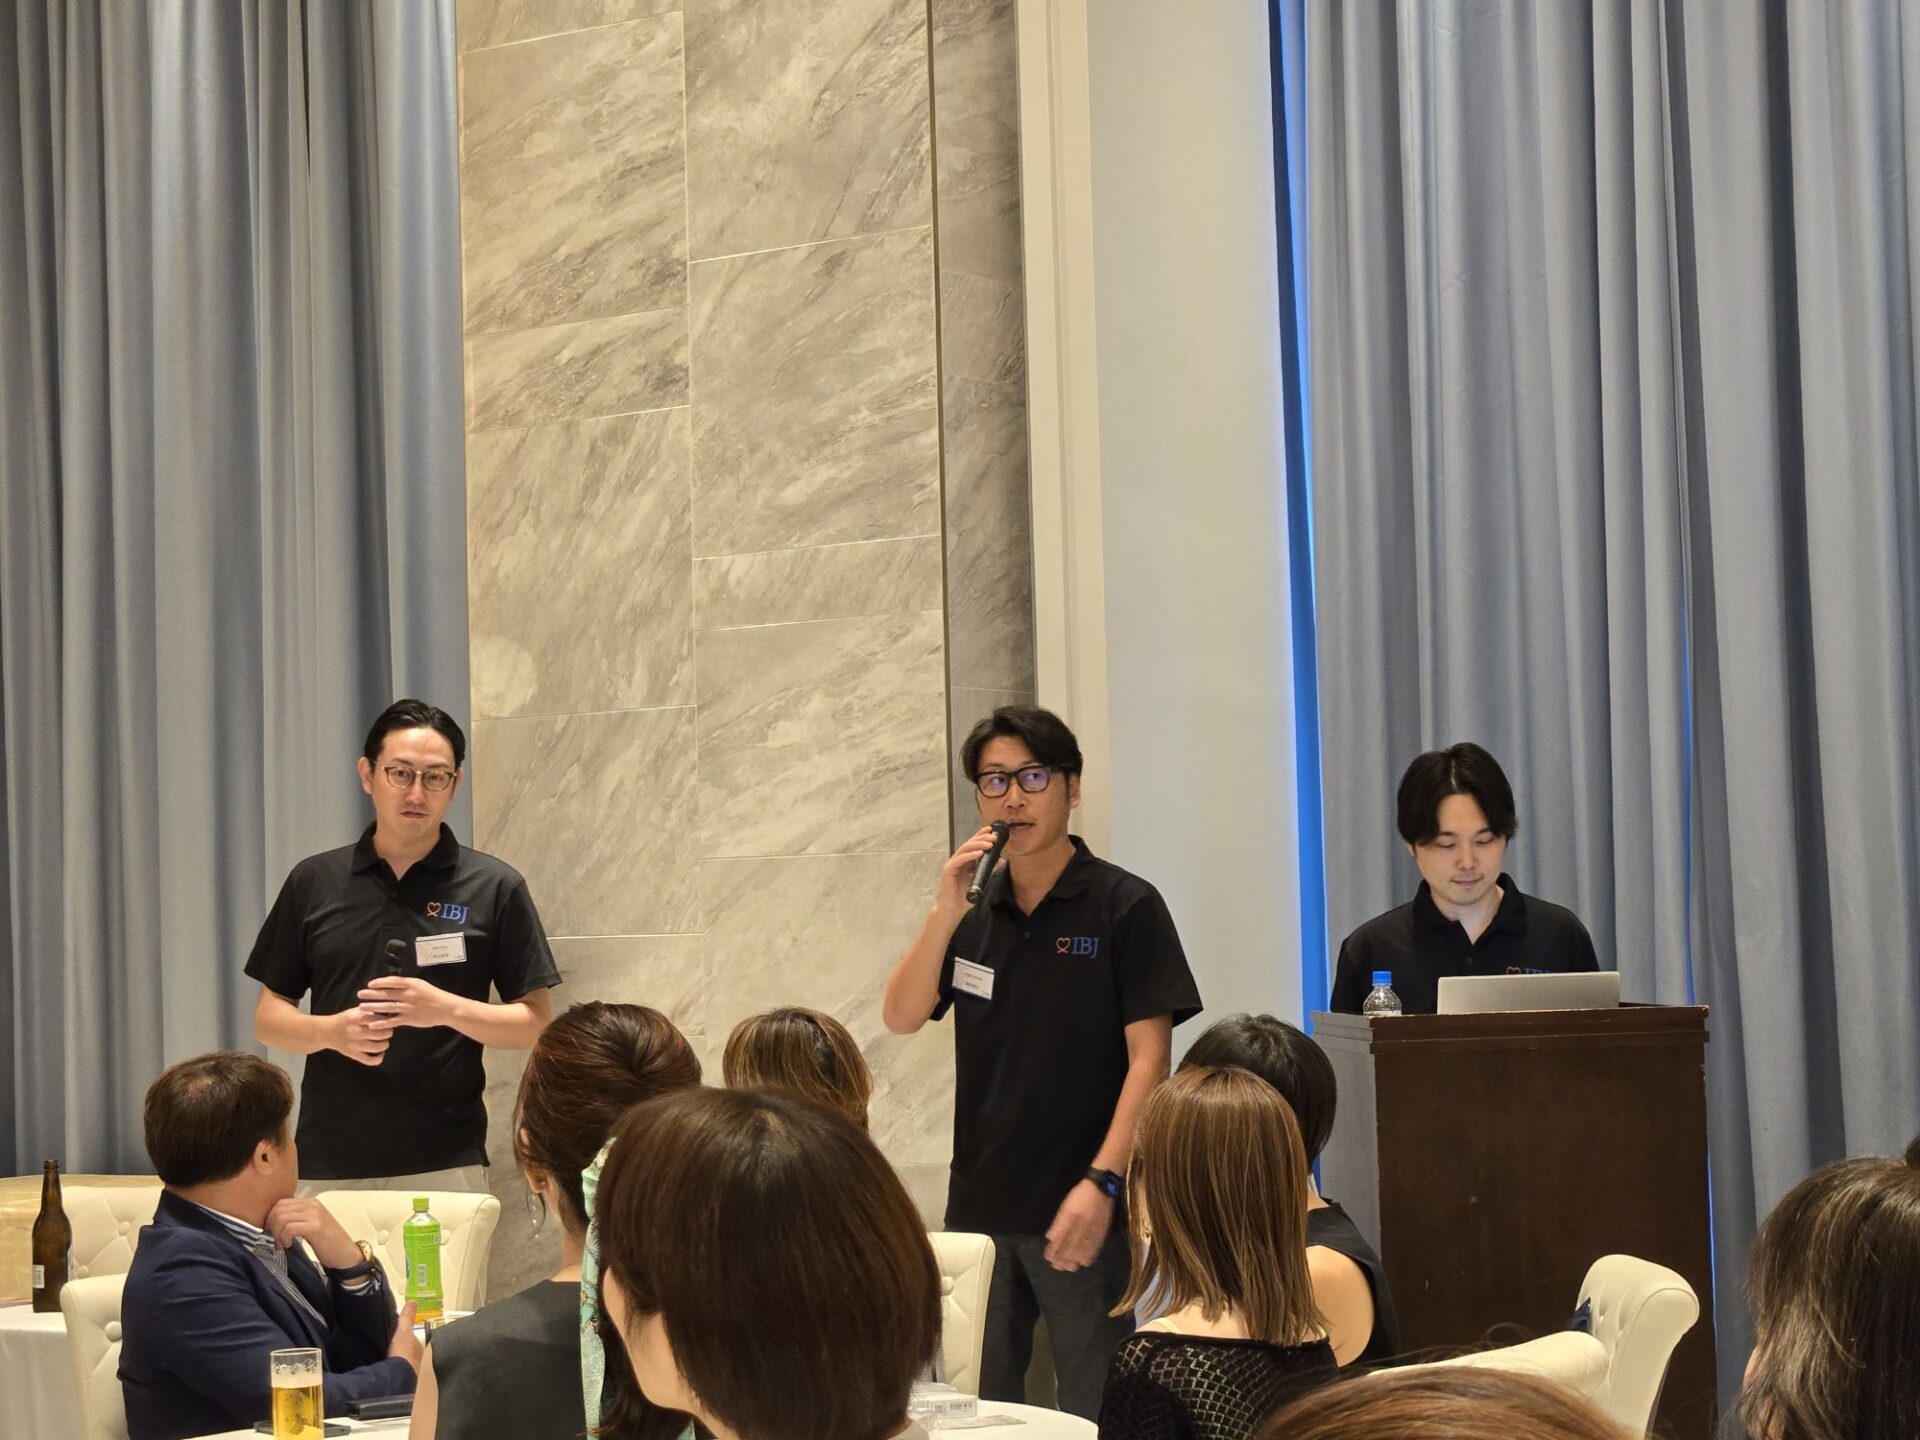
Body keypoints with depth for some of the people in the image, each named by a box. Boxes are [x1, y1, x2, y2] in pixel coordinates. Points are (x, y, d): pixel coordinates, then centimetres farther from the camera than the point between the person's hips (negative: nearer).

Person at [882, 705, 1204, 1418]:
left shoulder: (1125, 906, -6)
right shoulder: (974, 910, 11)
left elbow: (1149, 1057, -10)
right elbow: (901, 1016, 3)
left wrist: (1101, 1183, -19)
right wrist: (945, 913, -12)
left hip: (1079, 1210, -5)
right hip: (979, 1201, 5)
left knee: (1094, 1411, 2)